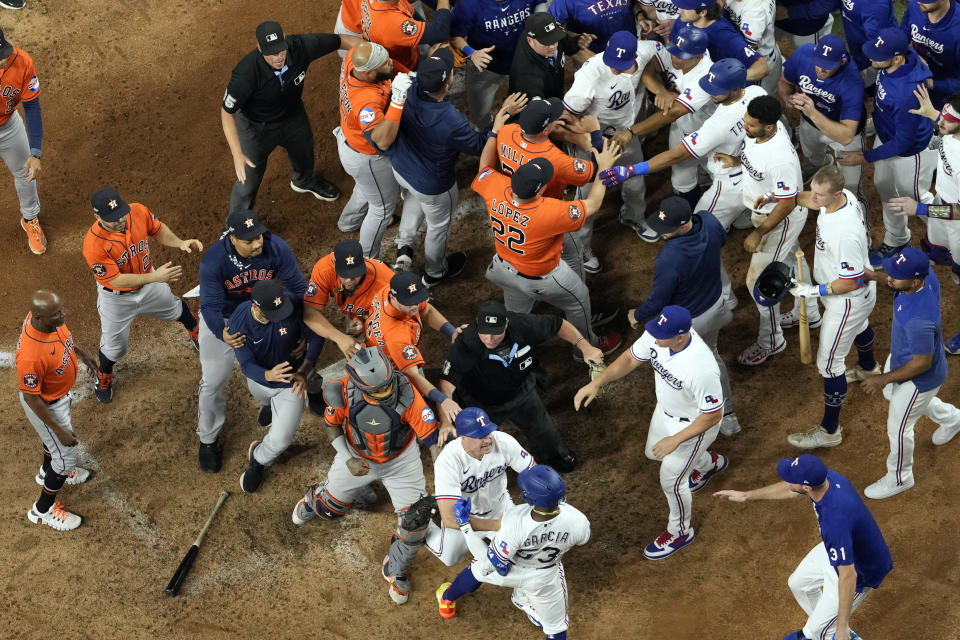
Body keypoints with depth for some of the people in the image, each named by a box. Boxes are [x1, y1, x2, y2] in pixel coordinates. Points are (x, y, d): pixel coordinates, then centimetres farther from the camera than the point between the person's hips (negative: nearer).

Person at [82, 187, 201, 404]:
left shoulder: (138, 212, -27)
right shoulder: (94, 245, -40)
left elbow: (158, 230, -6)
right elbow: (117, 280, -33)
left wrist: (180, 243, -24)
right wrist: (155, 277, -41)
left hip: (149, 284, 5)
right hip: (116, 298, -4)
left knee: (177, 310, 31)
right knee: (115, 346, 14)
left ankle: (197, 333, 66)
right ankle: (103, 377, 49)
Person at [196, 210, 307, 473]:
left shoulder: (277, 249, -30)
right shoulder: (213, 261, -36)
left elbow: (297, 288, -21)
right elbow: (211, 306, -37)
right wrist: (222, 334, -58)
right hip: (222, 320, -2)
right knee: (213, 382, 6)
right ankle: (208, 440, 30)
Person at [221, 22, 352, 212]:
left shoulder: (300, 47, -35)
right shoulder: (246, 73, -43)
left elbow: (341, 40, -20)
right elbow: (227, 112, -29)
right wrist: (237, 155, -35)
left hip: (293, 116, 5)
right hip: (257, 126, -5)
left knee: (304, 153, 32)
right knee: (250, 177, 10)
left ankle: (305, 181, 69)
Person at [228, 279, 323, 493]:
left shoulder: (294, 305, -34)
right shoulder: (238, 322, -33)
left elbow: (316, 337, -18)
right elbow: (247, 365, -29)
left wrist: (304, 370, -31)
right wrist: (268, 375, -52)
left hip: (290, 382, -1)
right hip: (259, 378, 2)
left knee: (280, 440, -7)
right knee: (264, 397, 37)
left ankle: (258, 460, 27)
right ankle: (271, 404, 76)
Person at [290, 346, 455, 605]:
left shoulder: (407, 394, -38)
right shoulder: (344, 392, -32)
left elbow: (433, 437, -33)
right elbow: (332, 424, -9)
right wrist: (347, 459, -18)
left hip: (400, 460, -1)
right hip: (358, 456, 1)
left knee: (415, 520, -6)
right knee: (329, 509, 20)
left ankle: (395, 571, 25)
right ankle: (313, 499, 61)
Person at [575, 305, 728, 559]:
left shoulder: (701, 368, -44)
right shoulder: (656, 335, -25)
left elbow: (713, 415, -31)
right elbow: (630, 358, -6)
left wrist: (675, 440, -27)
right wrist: (596, 383, -16)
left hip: (694, 423, -8)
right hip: (665, 410, 8)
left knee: (671, 481, 8)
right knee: (654, 453, 31)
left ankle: (680, 532, 39)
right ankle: (711, 463, 60)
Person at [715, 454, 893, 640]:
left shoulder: (835, 521, -45)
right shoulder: (825, 476, -20)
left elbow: (848, 576, -39)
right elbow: (790, 489, 3)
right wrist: (746, 495, 12)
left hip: (860, 573, -8)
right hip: (839, 551, 9)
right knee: (798, 583, 28)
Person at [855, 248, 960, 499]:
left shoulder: (918, 320, -47)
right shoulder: (926, 274, -24)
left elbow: (922, 364, -32)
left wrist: (884, 379, -21)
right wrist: (874, 276, -8)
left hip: (920, 378, -9)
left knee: (898, 429, 15)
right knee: (891, 393, 36)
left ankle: (899, 478, 43)